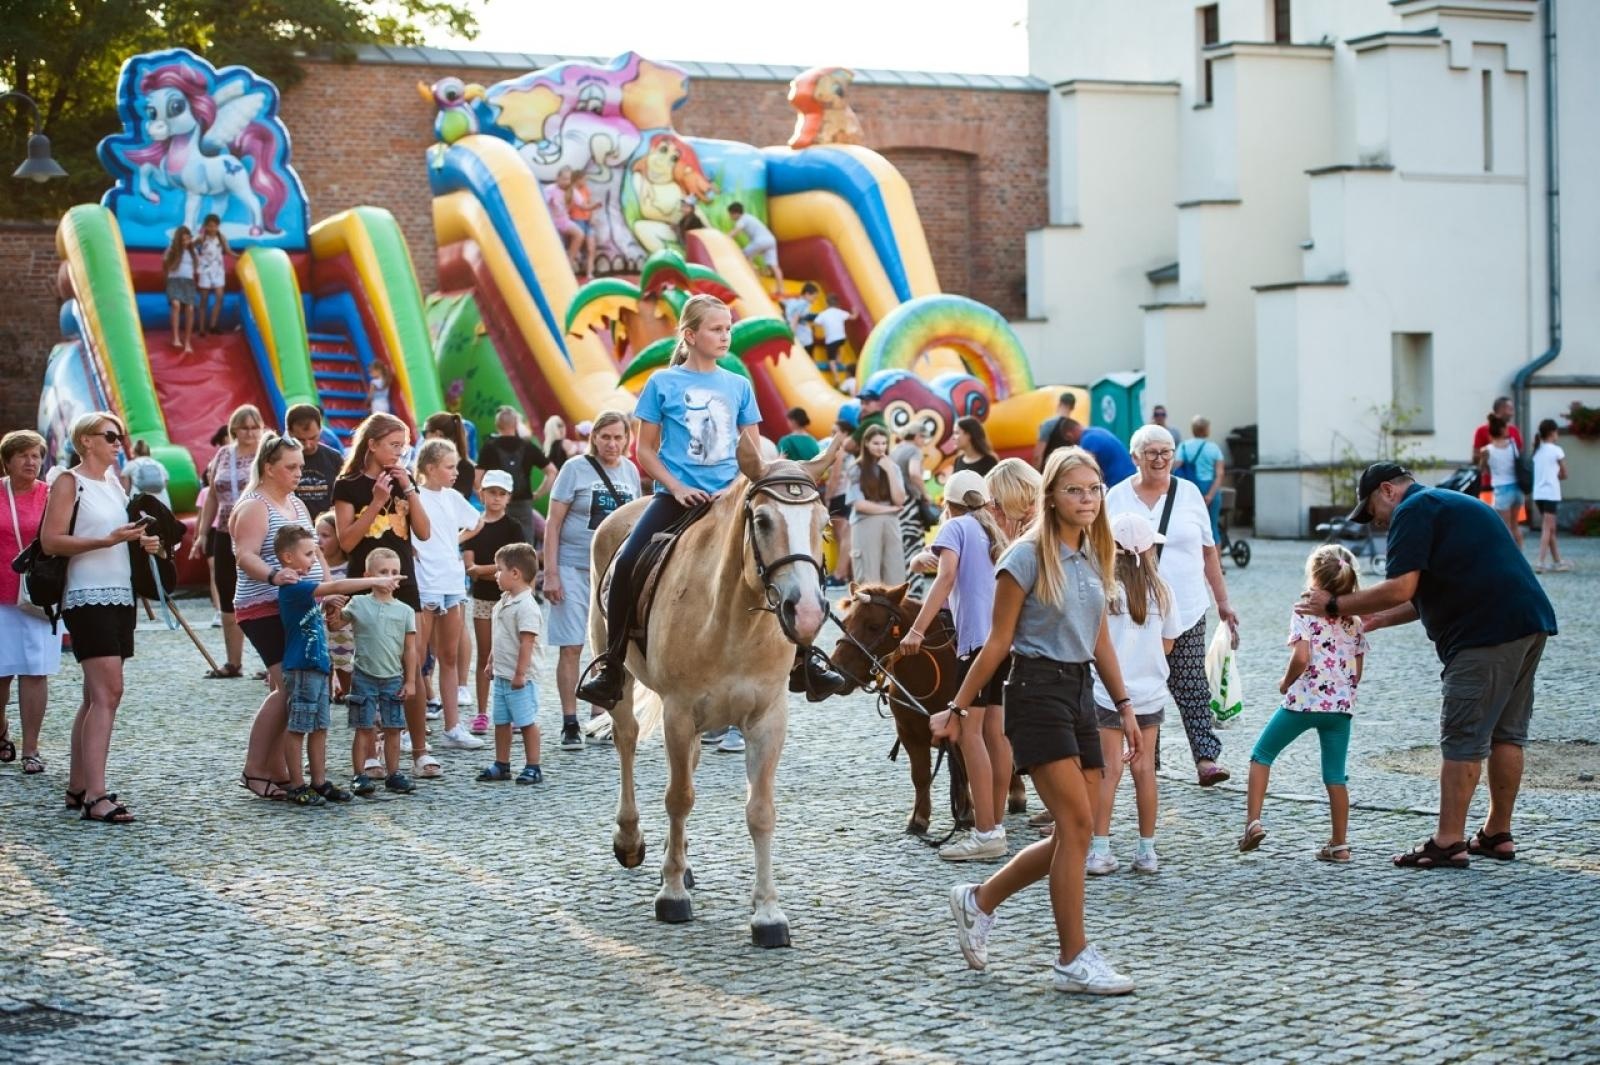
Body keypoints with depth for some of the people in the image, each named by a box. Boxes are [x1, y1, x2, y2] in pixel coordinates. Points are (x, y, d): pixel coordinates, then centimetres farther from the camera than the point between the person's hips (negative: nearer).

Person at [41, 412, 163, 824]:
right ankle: (95, 796, -20)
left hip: (120, 597, 9)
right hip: (88, 599, -9)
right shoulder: (69, 482, -6)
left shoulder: (115, 482, 17)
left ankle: (77, 787, 18)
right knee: (107, 693, -17)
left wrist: (146, 542, 7)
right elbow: (50, 541, -15)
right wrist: (108, 540, -24)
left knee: (97, 696, 11)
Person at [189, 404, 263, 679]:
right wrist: (202, 533, 13)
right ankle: (233, 663, 19)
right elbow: (212, 497, 16)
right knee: (229, 602, 10)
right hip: (226, 536, 6)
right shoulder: (223, 456, 11)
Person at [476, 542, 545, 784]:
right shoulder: (503, 602, 11)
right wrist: (492, 662, 23)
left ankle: (532, 767, 6)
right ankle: (501, 765, 23)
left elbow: (527, 642, -22)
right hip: (501, 676, 9)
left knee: (527, 721, -1)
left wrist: (520, 673, -23)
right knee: (501, 721, 14)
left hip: (520, 679, -9)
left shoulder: (526, 606, -19)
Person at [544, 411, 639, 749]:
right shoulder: (575, 469, -5)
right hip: (574, 569, -4)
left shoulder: (630, 472, 8)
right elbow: (553, 524, -5)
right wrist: (550, 573, -11)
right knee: (571, 647, -3)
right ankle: (570, 724, 2)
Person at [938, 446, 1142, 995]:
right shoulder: (1028, 557, -9)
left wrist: (1124, 706, 17)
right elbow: (999, 642, -6)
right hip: (1037, 688, -8)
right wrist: (959, 708, -4)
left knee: (1073, 835, 4)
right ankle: (1074, 960, -6)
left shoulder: (1092, 558, 12)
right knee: (1076, 822, -12)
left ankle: (980, 900, 22)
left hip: (1080, 691, 8)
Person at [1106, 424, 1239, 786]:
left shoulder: (1189, 494, 7)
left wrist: (1223, 603, 11)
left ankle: (1206, 757, -8)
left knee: (1192, 688, -5)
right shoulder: (1117, 497, 3)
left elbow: (1208, 552, 12)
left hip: (1186, 611, 0)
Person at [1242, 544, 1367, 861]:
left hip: (1304, 701, -4)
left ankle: (1253, 821, 2)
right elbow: (1358, 671, 11)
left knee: (1262, 754, 12)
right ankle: (1339, 844, 10)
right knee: (1335, 776, 9)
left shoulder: (1305, 612, -8)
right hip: (1342, 704, 4)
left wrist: (1286, 682, -3)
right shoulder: (1354, 620, 9)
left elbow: (1301, 657, -19)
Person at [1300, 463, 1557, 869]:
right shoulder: (1453, 504, 27)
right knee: (1506, 733, 14)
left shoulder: (1414, 511, -4)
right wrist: (1379, 619, 27)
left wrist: (1336, 606, -5)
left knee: (1462, 738, -7)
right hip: (1530, 623, 10)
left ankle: (1449, 843, -6)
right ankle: (1498, 835, 20)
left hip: (1488, 632, -10)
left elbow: (1400, 588, -14)